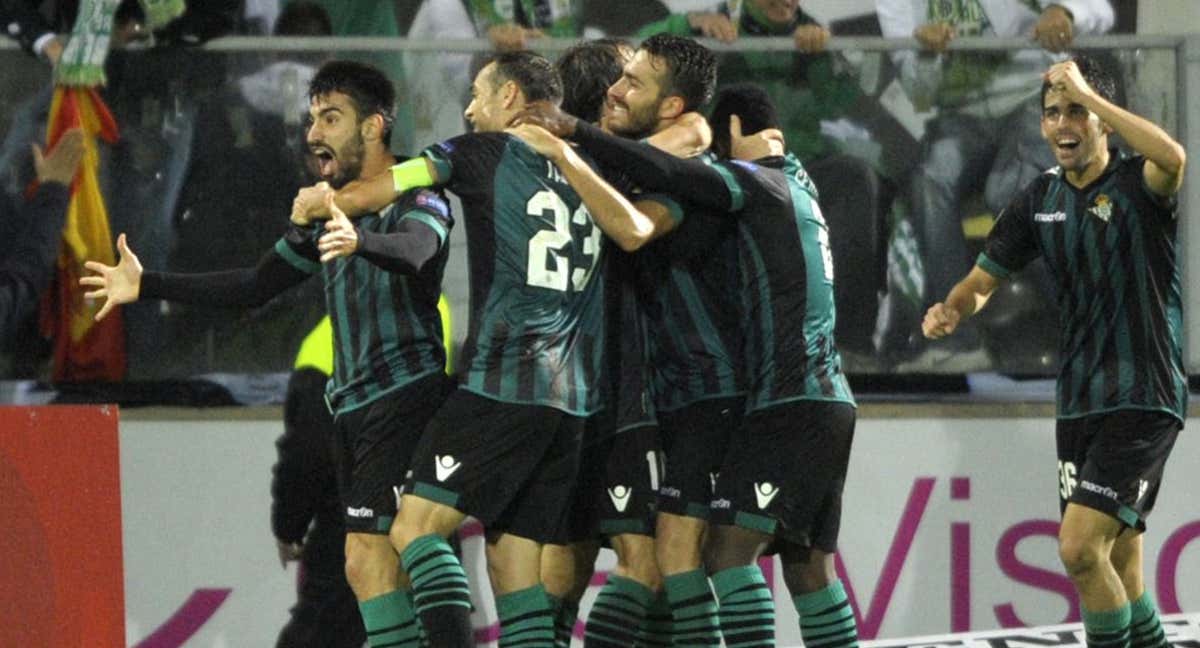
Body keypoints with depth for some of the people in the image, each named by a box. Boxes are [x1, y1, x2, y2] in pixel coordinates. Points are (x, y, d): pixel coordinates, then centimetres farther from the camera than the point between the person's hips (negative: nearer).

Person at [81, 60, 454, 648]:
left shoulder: (415, 197, -8)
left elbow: (415, 249, -31)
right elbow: (256, 286, 23)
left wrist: (361, 240, -53)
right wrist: (148, 286, 18)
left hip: (405, 394, -9)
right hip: (353, 402, 9)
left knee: (369, 556, -19)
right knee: (368, 566, 6)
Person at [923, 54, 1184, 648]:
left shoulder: (1136, 183, -10)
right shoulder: (1040, 200, 9)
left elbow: (1173, 158, -35)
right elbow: (983, 280, 16)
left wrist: (1087, 93, -30)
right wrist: (951, 310, -7)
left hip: (1143, 399, -7)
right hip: (1078, 403, 7)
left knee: (1079, 548, -19)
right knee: (1118, 571, 11)